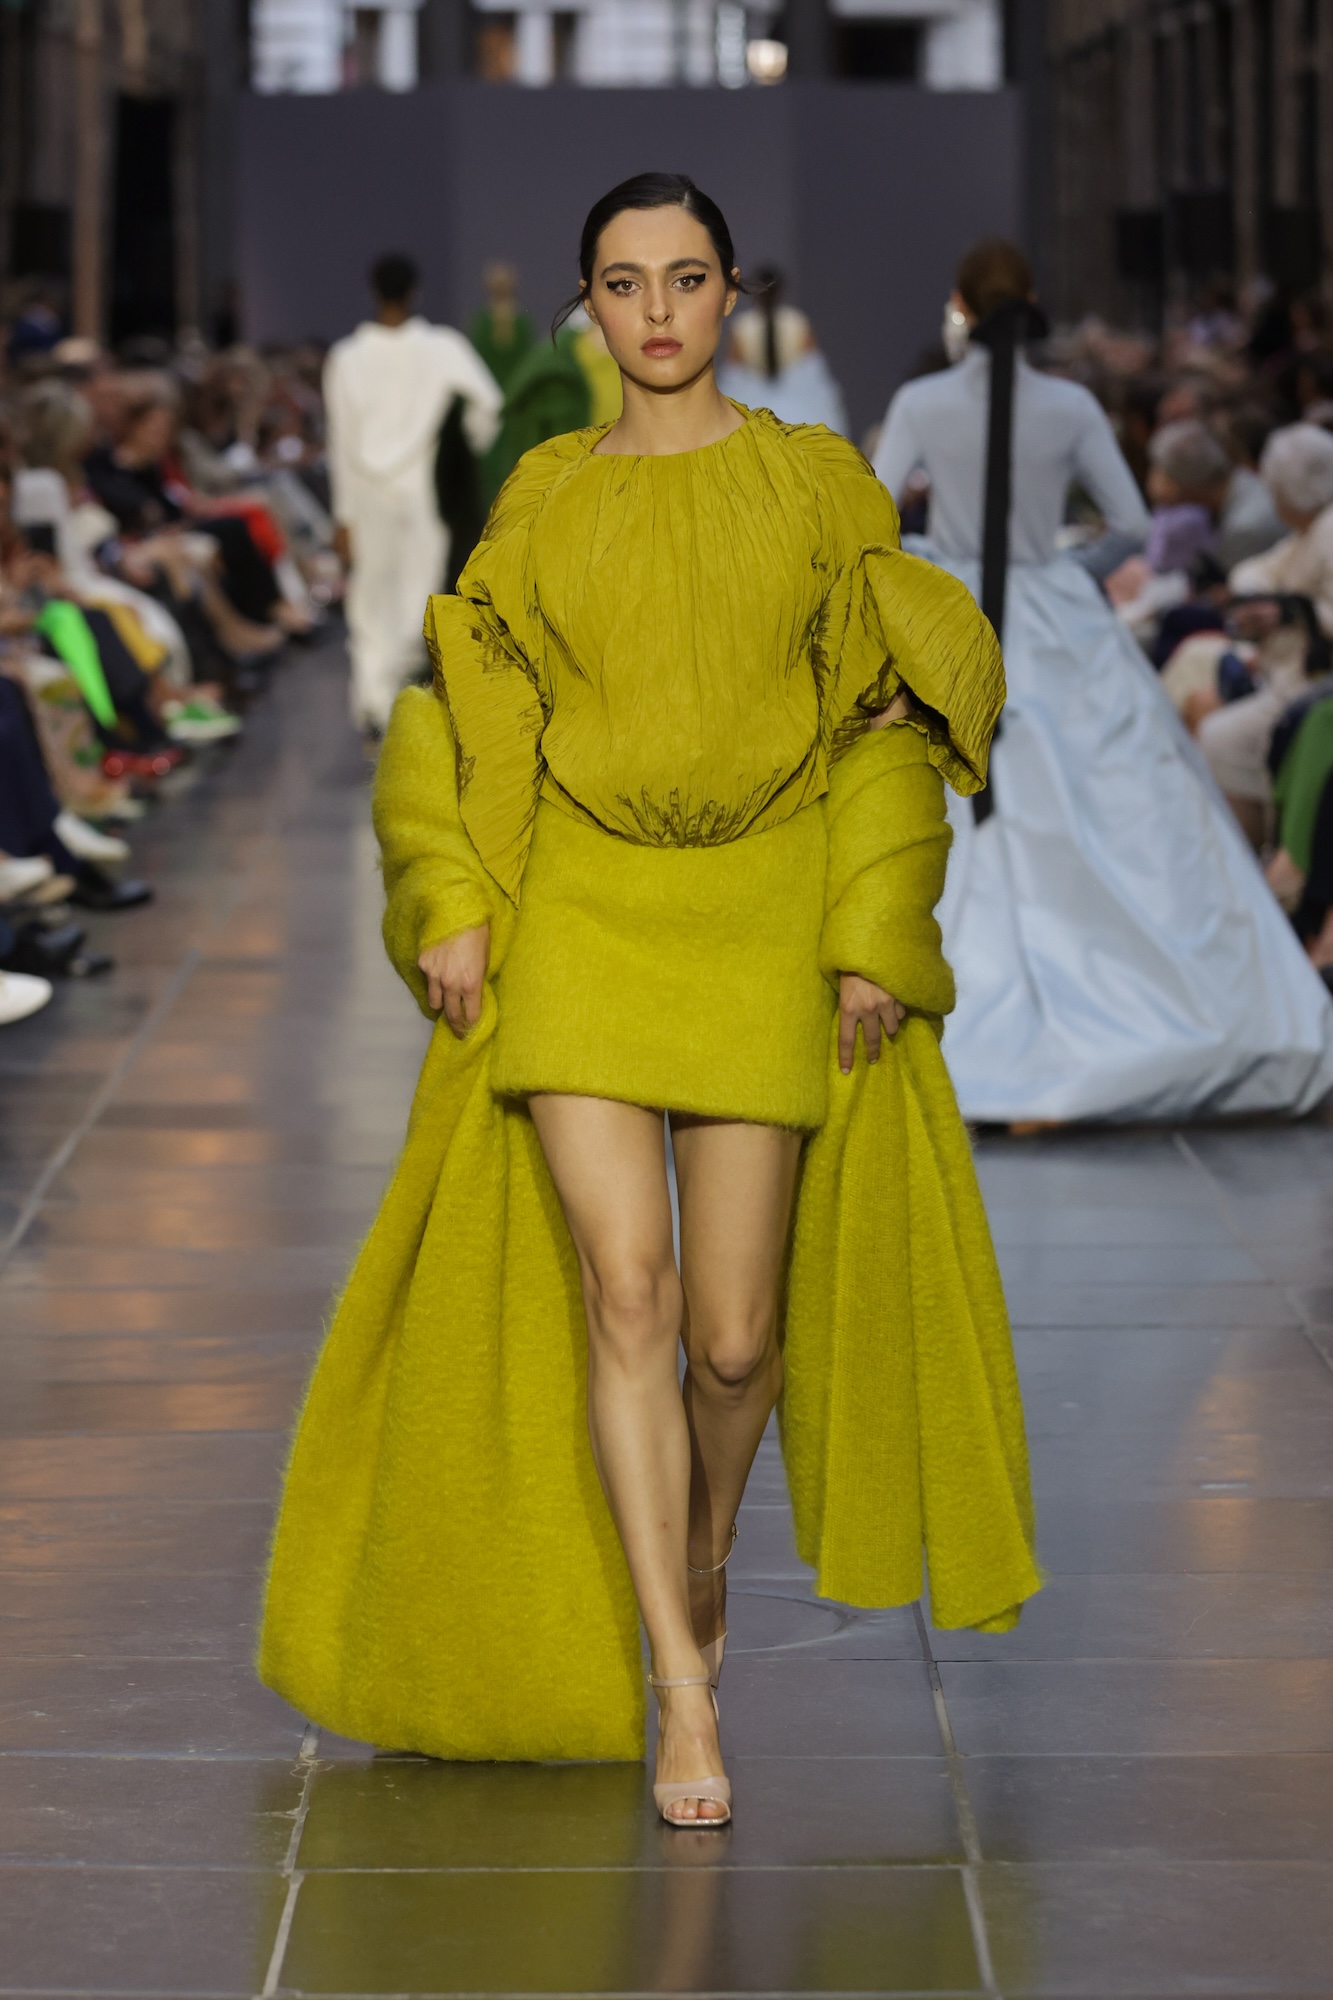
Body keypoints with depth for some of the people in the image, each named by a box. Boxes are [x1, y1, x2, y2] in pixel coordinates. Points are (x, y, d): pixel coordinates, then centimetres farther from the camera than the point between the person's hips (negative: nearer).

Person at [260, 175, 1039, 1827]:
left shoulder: (817, 483, 3)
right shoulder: (543, 498, 8)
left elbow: (891, 718, 3)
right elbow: (461, 712, 9)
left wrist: (874, 934, -6)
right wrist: (450, 906, -4)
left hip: (761, 933, 0)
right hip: (577, 919, 1)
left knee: (735, 1332, 2)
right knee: (622, 1292, -13)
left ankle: (703, 1555, 36)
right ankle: (682, 1694, -9)